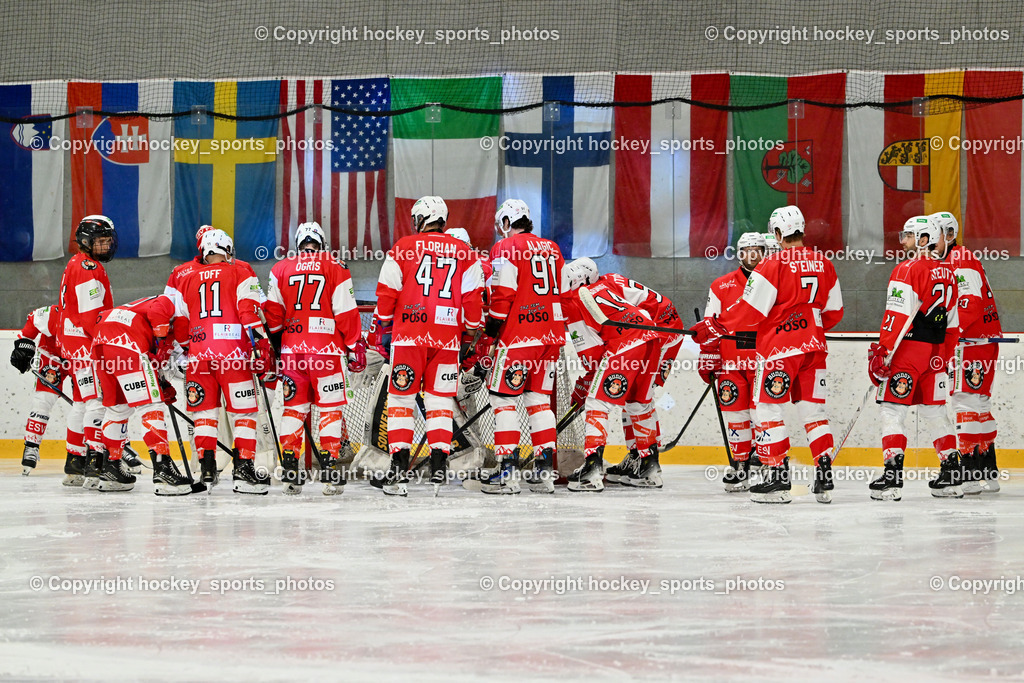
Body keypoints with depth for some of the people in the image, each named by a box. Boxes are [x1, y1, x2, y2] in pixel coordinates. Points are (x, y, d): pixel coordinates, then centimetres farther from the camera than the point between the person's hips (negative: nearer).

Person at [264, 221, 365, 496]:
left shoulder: (280, 269, 8)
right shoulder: (335, 269, 0)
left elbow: (272, 312, 7)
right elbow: (346, 312, -3)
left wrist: (273, 340, 19)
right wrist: (355, 347, 3)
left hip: (292, 349, 3)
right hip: (326, 348, -3)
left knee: (294, 407, 10)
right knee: (330, 408, 2)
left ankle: (289, 470, 4)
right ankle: (330, 468, -6)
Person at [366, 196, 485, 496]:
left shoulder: (403, 247, 1)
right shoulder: (464, 253, 7)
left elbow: (386, 294, 1)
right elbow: (473, 298, 7)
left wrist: (379, 332, 11)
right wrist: (473, 335, 17)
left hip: (409, 336, -2)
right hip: (447, 339, 2)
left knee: (401, 399, 4)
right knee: (440, 401, 8)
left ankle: (399, 464, -5)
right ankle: (439, 467, 1)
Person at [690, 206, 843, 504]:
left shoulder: (773, 265, -13)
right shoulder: (824, 265, 7)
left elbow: (750, 310, -14)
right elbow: (833, 312, 15)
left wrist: (711, 328, -6)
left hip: (779, 347, -6)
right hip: (814, 347, 6)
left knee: (767, 409, 2)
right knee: (813, 410, 11)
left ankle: (777, 478, -3)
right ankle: (824, 478, 7)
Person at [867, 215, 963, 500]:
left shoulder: (908, 270, -12)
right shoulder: (947, 273, 13)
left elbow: (898, 316, -18)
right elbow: (952, 322, 18)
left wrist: (882, 352, -17)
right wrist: (945, 356, 25)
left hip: (909, 348, -8)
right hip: (936, 352, 8)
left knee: (892, 408, -5)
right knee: (933, 410, 15)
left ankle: (893, 474, -13)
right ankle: (952, 472, 16)